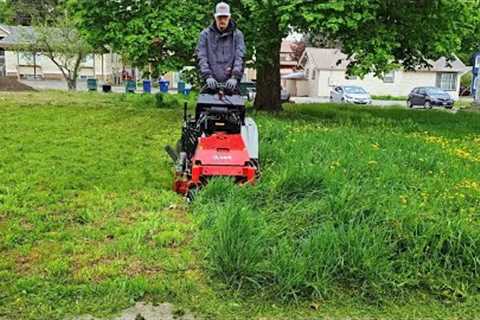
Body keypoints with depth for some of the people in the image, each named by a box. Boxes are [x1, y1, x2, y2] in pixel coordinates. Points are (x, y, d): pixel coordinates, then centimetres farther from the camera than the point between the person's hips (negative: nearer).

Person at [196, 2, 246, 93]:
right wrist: (208, 76, -15)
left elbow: (240, 57, -3)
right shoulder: (205, 34, 9)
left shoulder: (237, 34, 7)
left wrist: (235, 77, -19)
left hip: (230, 84, 0)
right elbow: (201, 57, 0)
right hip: (211, 83, 0)